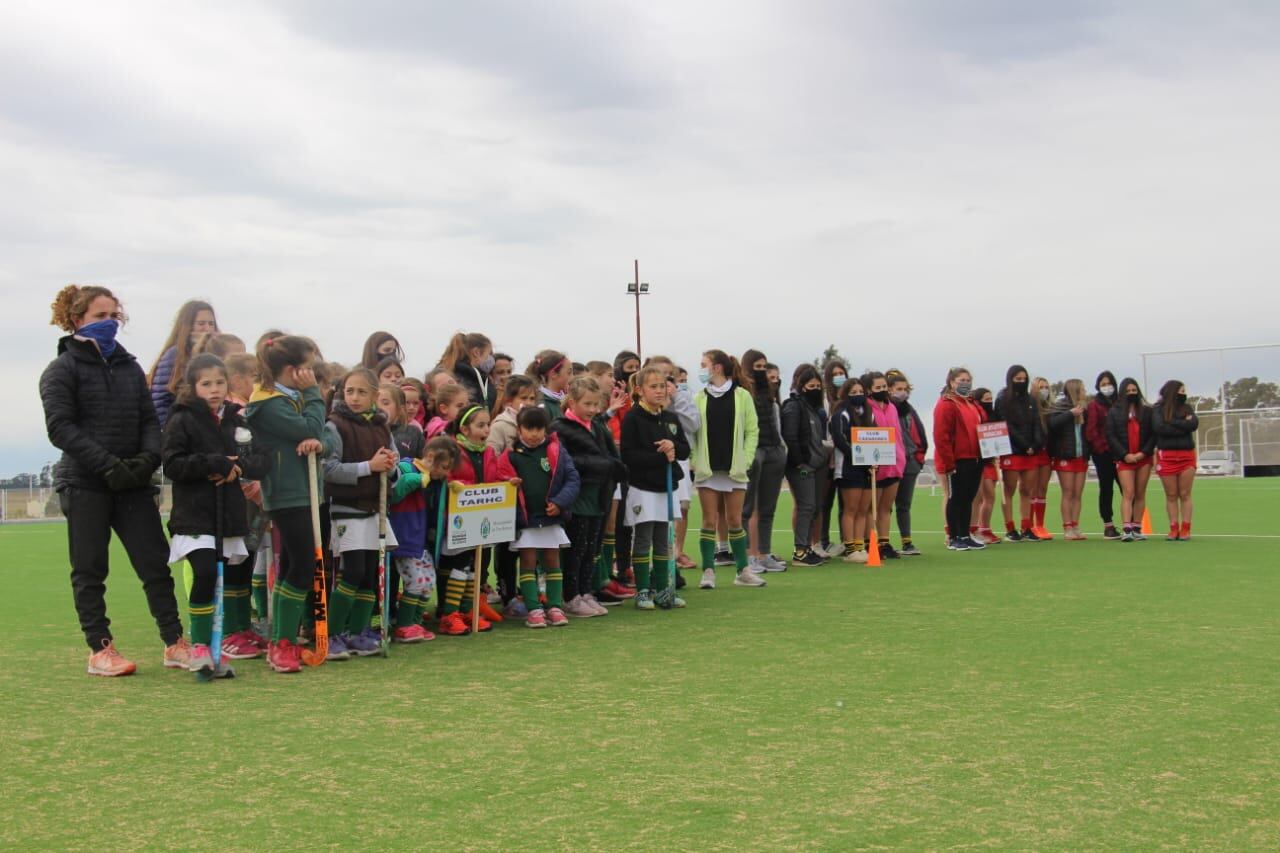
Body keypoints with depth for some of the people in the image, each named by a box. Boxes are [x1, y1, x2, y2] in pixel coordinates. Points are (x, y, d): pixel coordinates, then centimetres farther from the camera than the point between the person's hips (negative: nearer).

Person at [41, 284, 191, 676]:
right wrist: (108, 464, -20)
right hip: (85, 485, -4)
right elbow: (60, 427, -11)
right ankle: (100, 649, 11)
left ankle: (175, 644, 5)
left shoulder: (130, 368, 14)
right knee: (90, 570, 3)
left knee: (156, 563, 1)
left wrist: (148, 457, -9)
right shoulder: (62, 369, -1)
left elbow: (149, 420, 12)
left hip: (132, 482, 4)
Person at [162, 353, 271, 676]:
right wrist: (216, 464, -19)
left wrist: (239, 467, -15)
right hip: (194, 514, -6)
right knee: (205, 573, -20)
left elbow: (262, 461, 5)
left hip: (231, 513, 7)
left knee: (237, 571, 16)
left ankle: (234, 634, 34)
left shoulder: (236, 422, 11)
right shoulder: (181, 421, -4)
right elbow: (172, 465, -14)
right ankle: (199, 647, -13)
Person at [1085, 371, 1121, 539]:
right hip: (1103, 453, -3)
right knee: (1106, 488, 2)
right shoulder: (1094, 405, 0)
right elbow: (1090, 431, -7)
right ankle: (1108, 526, 6)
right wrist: (1103, 447, -13)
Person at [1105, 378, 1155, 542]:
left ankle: (1137, 529, 10)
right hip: (1124, 459, -2)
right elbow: (1110, 436, -2)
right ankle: (1126, 530, -19)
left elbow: (1153, 434, 4)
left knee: (1140, 495, 5)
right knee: (1128, 494, -12)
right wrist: (1125, 455, -11)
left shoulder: (1147, 411, 8)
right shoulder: (1114, 412, 5)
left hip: (1143, 458, 2)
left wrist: (1143, 453, -9)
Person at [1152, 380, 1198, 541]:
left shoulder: (1186, 408, 11)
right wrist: (1183, 425, -9)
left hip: (1187, 456, 2)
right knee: (1171, 495, 2)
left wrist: (1172, 422, -10)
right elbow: (1159, 428, -15)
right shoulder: (1158, 410, 3)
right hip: (1166, 456, -2)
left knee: (1185, 494, 1)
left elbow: (1194, 424, -7)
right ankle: (1173, 528, 5)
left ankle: (1185, 529, 4)